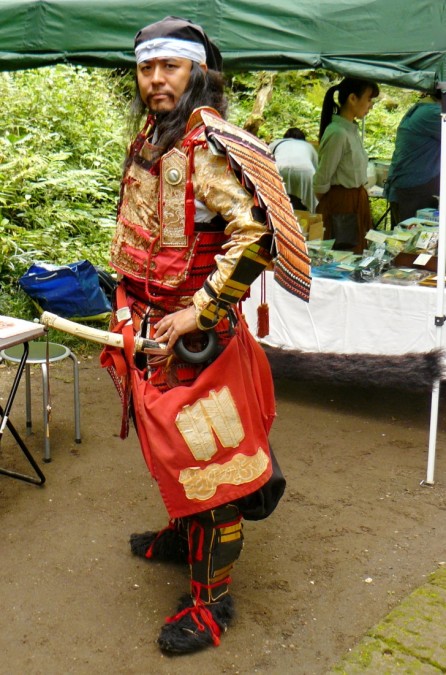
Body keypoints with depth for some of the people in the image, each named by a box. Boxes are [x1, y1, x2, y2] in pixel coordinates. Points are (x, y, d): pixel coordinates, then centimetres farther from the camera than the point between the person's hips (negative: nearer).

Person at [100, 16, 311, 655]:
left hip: (195, 335, -9)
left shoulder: (210, 143, -17)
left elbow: (256, 234, -26)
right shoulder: (148, 139, 11)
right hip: (148, 327, 9)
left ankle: (212, 600, 14)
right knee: (170, 444, 23)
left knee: (206, 458, 1)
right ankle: (183, 534, 45)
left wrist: (197, 313, -26)